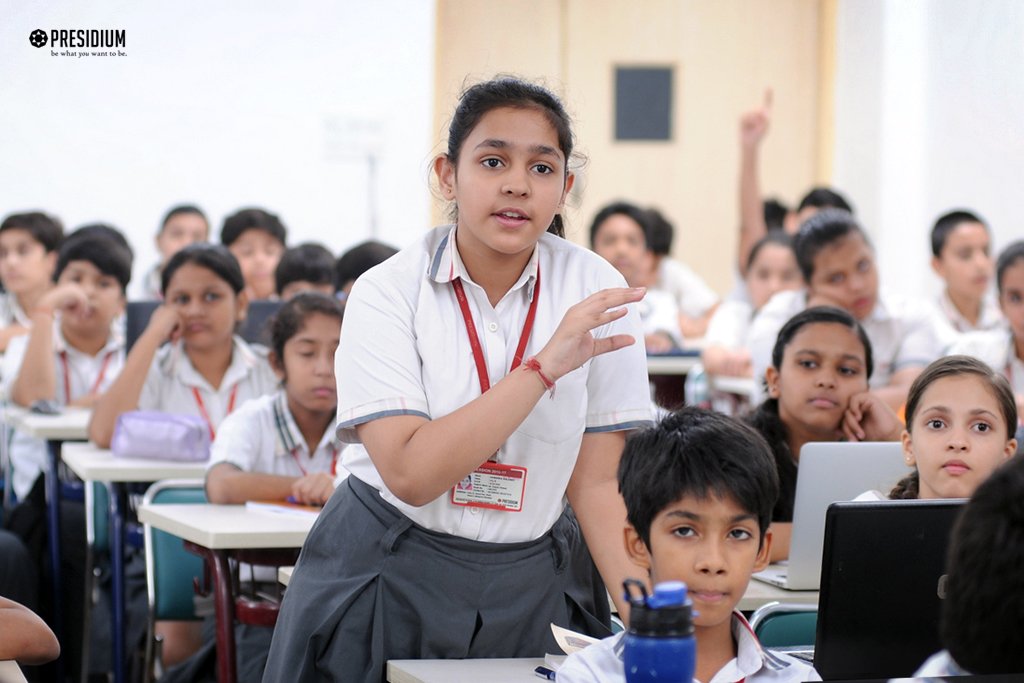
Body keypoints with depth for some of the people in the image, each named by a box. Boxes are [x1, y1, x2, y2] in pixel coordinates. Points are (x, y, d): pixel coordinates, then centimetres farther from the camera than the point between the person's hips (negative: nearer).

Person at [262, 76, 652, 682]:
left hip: (526, 591, 2)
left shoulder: (595, 292, -5)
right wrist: (544, 366, -27)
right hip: (386, 582, -2)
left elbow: (600, 481, -4)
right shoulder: (389, 292, -11)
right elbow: (410, 473, -22)